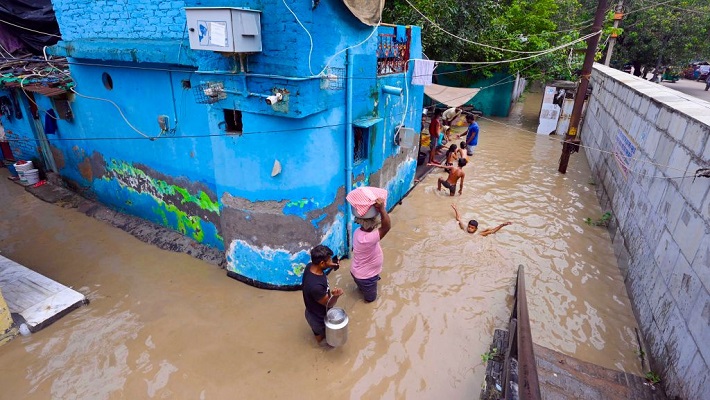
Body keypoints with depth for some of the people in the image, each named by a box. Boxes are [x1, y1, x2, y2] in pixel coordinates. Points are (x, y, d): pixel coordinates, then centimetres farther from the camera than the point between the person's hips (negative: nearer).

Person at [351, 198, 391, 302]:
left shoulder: (358, 231, -15)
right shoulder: (368, 239, -43)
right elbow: (387, 227, -50)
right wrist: (382, 209, -56)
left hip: (357, 271, 8)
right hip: (365, 277, -8)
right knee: (370, 298, 22)